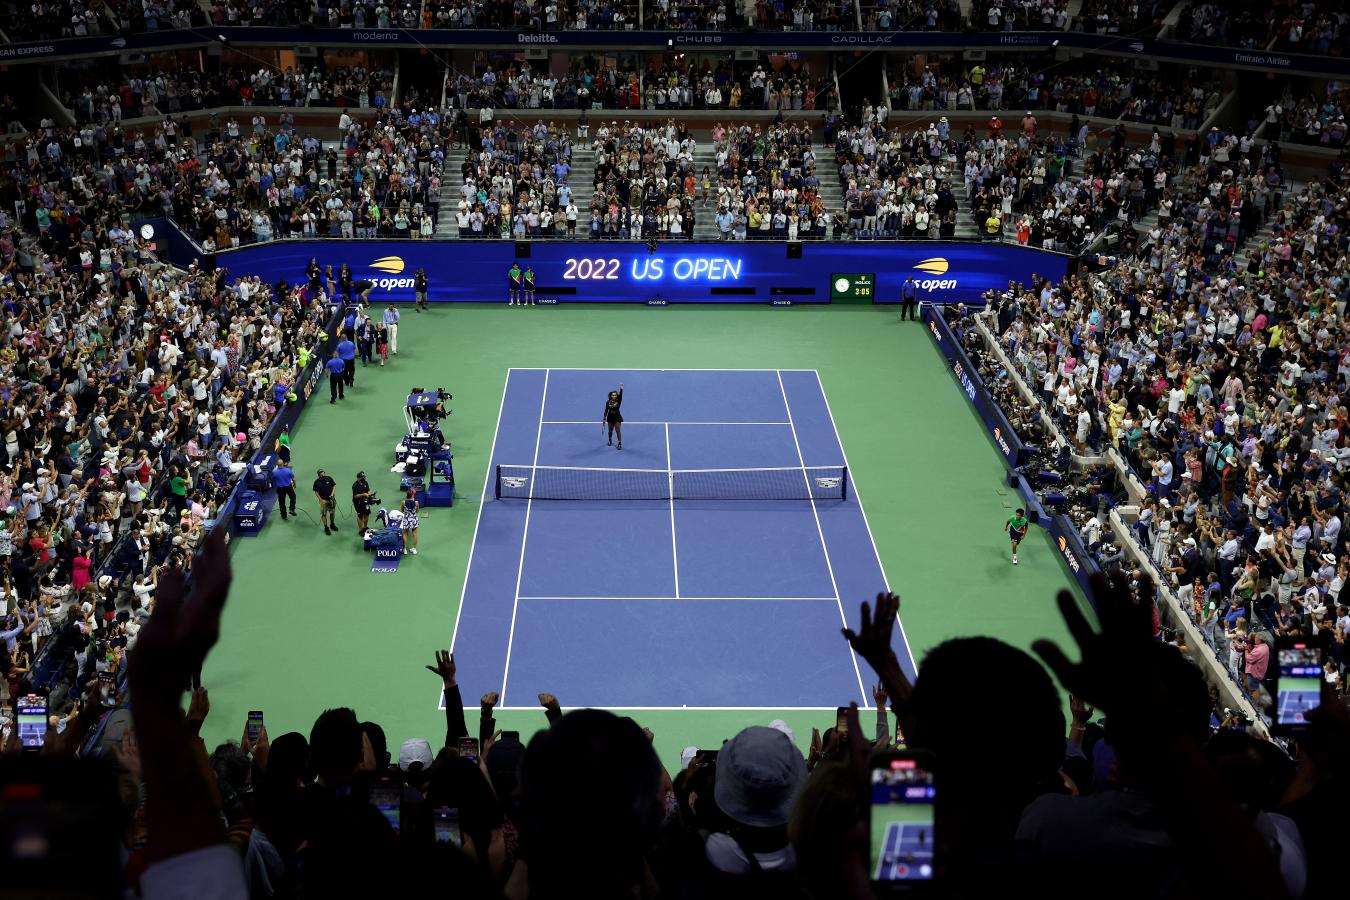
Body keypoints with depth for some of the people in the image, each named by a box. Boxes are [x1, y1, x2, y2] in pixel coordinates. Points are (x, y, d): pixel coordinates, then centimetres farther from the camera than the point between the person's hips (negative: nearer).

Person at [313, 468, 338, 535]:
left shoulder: (329, 478, -9)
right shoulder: (317, 482, -12)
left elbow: (334, 485, 2)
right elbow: (316, 492, -4)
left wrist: (332, 494, -12)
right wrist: (321, 500, -11)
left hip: (331, 499, 2)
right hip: (323, 500, -2)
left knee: (332, 512, 16)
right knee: (324, 514, 1)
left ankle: (332, 524, 37)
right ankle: (326, 527, 14)